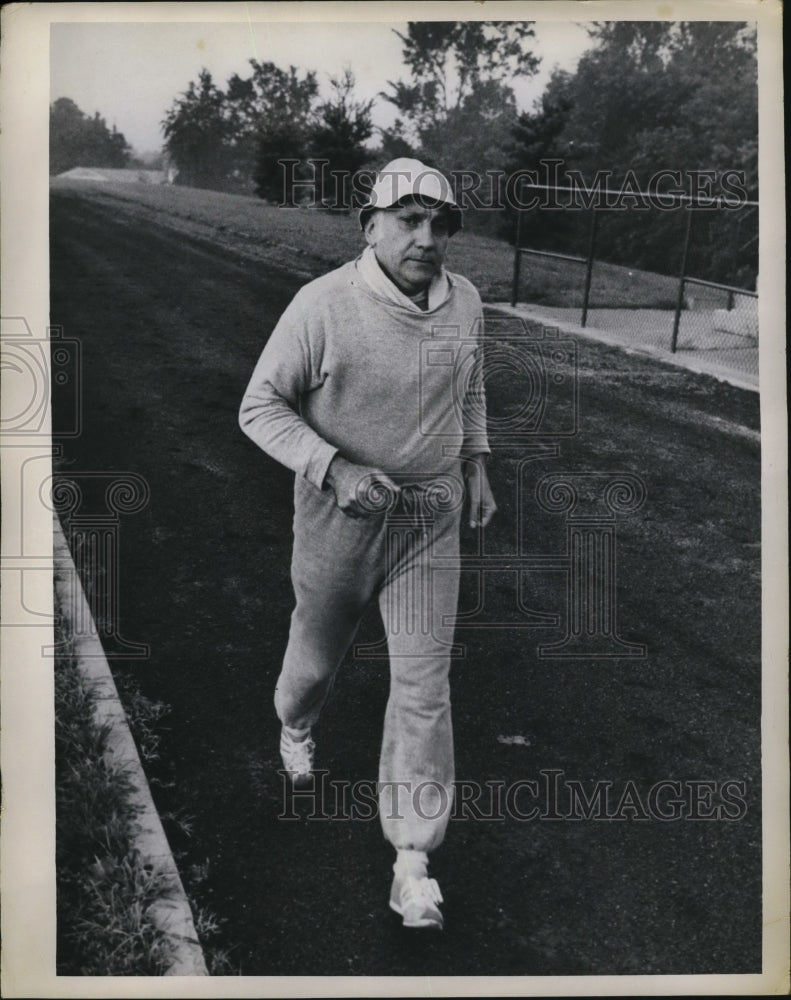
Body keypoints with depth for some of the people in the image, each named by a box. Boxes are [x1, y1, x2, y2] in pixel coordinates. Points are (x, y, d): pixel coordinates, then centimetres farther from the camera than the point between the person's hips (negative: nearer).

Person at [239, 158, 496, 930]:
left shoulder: (464, 302, -3)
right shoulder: (323, 304, -19)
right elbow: (260, 407, -15)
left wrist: (475, 463, 7)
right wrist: (332, 468, -28)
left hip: (430, 518, 3)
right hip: (340, 514, -3)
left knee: (424, 681, 0)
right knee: (318, 647, 20)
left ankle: (413, 858, 11)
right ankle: (296, 725, 57)